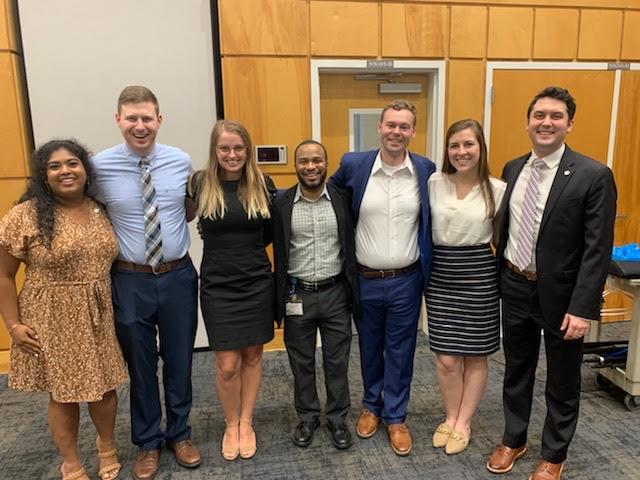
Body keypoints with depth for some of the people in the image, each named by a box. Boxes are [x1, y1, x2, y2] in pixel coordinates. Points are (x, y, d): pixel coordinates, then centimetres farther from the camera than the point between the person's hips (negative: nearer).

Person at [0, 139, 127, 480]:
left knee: (105, 386, 15)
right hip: (53, 321, -3)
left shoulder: (101, 211, 2)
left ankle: (107, 446, 43)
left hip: (100, 317, 4)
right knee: (64, 394, 11)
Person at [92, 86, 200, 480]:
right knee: (140, 366, 15)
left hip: (178, 276, 1)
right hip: (130, 280, -1)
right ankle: (148, 442, 38)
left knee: (180, 361, 16)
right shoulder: (100, 167, -9)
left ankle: (179, 433, 39)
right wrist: (116, 242, -5)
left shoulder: (181, 162, -4)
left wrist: (173, 225, -4)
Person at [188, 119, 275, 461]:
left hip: (257, 284, 2)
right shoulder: (200, 183, -6)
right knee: (228, 364, 3)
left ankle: (246, 423, 33)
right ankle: (231, 424, 29)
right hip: (218, 287, -1)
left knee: (252, 356, 13)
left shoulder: (262, 185, -1)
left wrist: (245, 249, 2)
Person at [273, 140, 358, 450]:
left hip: (335, 293, 0)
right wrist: (281, 299, 0)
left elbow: (351, 247, 2)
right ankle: (307, 417, 35)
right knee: (301, 362, 14)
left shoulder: (342, 200, -3)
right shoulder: (281, 203, -4)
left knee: (337, 362, 12)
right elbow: (279, 253, 1)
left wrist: (353, 293, 1)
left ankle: (338, 419, 32)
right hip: (297, 295, 0)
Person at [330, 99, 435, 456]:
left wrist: (428, 272, 3)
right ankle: (371, 406, 41)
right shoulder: (353, 165, -5)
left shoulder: (426, 170, -4)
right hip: (364, 279, 1)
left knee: (400, 352, 12)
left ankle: (396, 416, 33)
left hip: (406, 281, 0)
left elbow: (435, 218, 9)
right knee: (369, 348, 18)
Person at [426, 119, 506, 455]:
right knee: (446, 359, 6)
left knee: (475, 356, 11)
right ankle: (451, 418, 31)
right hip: (440, 275, 1)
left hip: (480, 275, 0)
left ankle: (463, 423, 31)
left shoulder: (498, 190, -4)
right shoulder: (433, 183, -2)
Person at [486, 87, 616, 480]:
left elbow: (597, 250, -15)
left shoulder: (593, 175, -13)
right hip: (515, 288, 5)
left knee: (562, 382, 15)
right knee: (516, 371, 19)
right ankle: (514, 440, 41)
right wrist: (502, 279, 9)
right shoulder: (513, 169, 4)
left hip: (561, 295, -4)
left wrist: (582, 308, -19)